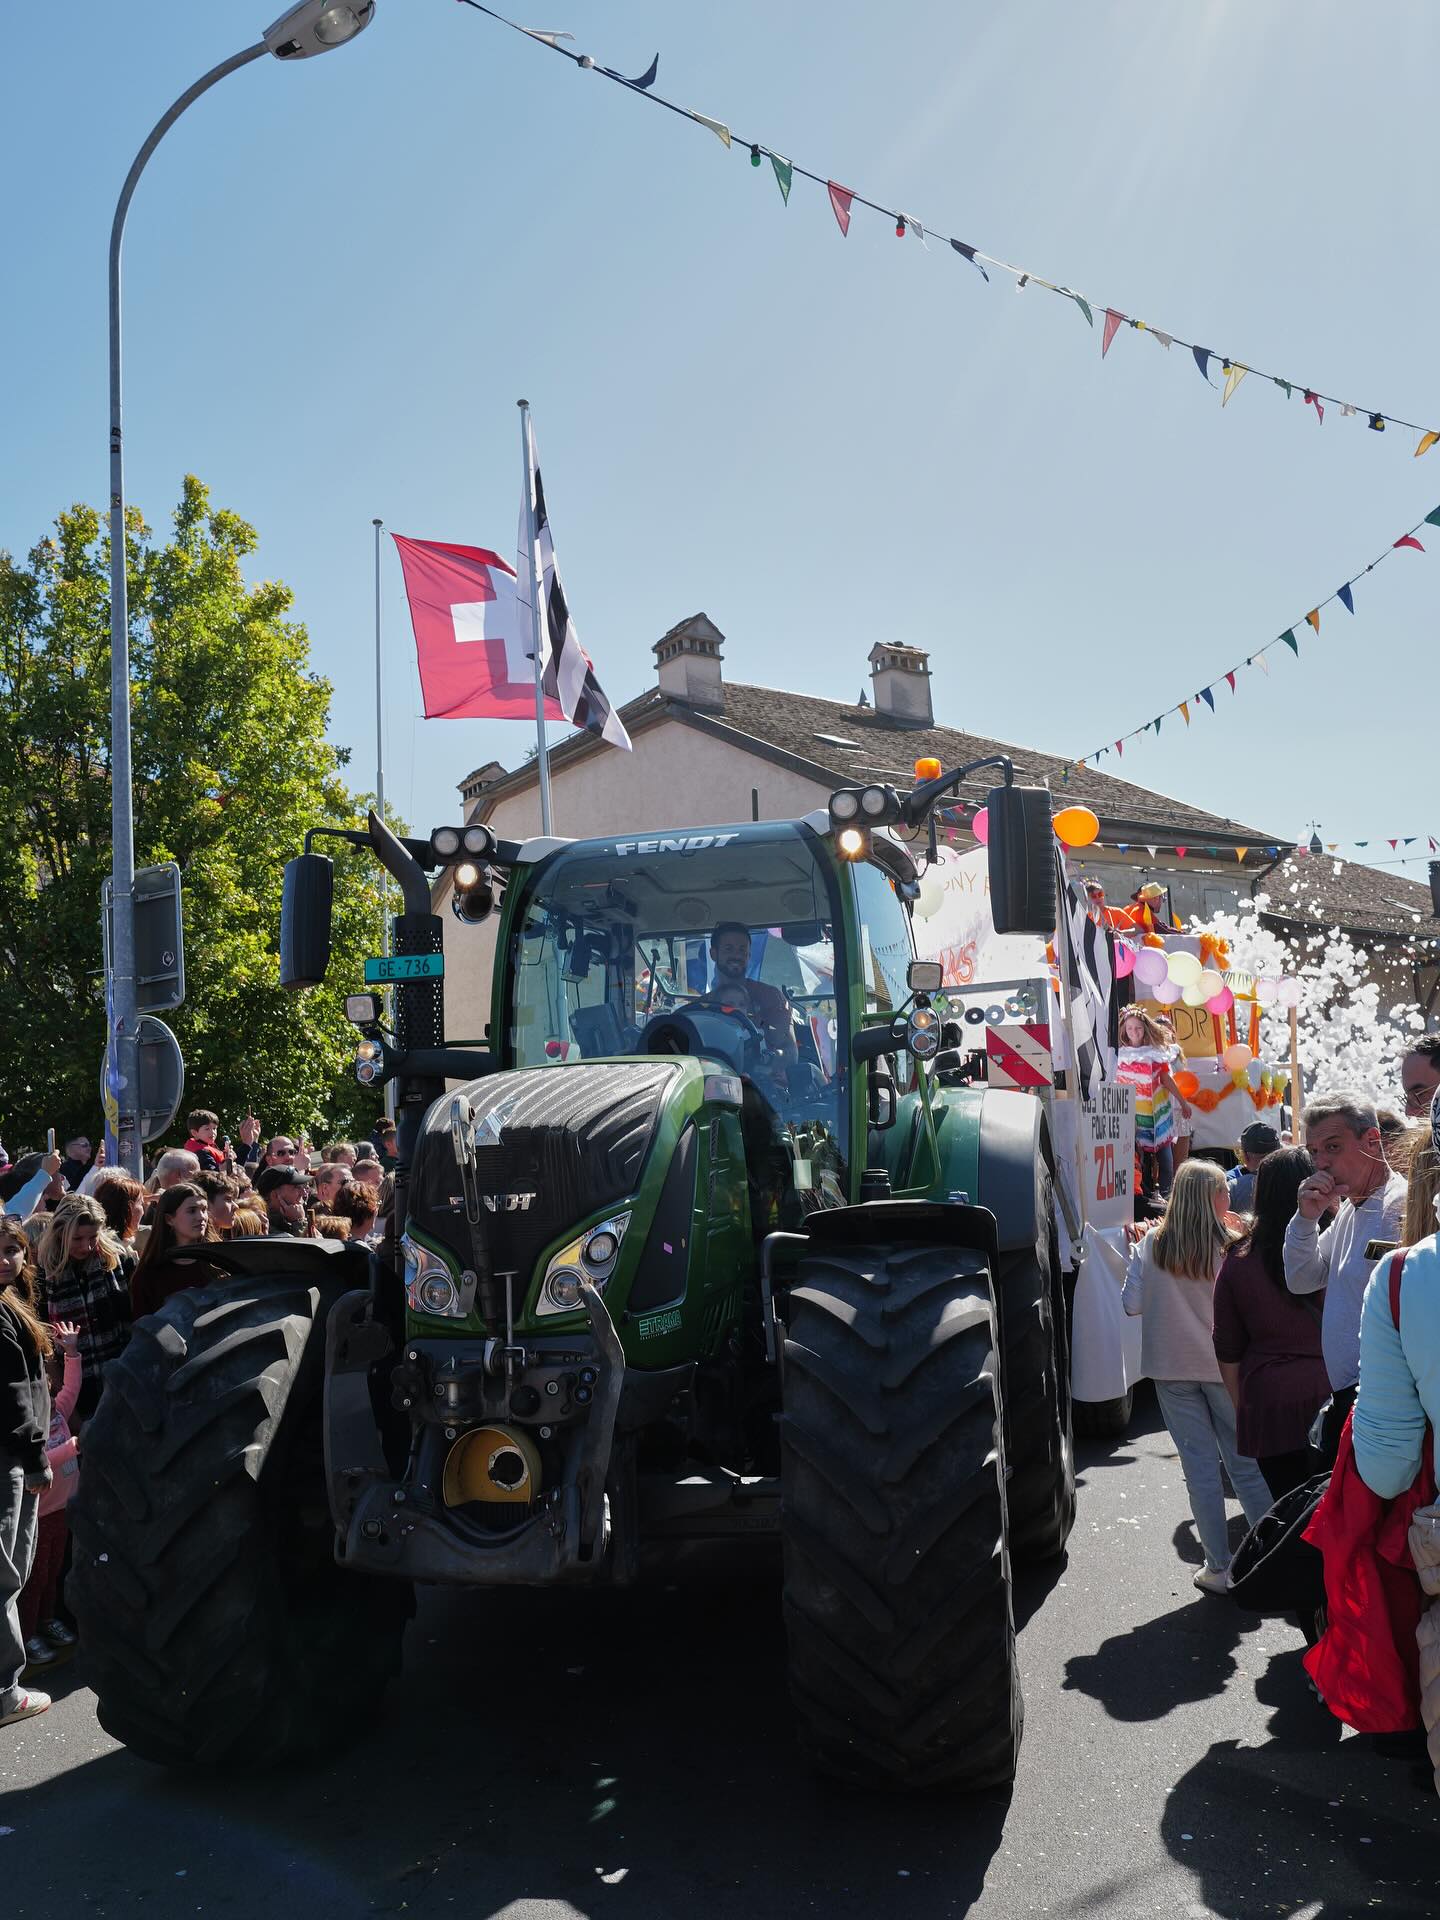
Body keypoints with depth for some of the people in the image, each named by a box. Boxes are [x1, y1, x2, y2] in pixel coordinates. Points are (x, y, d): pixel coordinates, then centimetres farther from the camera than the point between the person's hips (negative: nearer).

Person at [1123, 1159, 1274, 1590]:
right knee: (1246, 1462, 12)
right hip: (1225, 1366, -1)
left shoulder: (1153, 1245, -7)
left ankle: (1219, 1568, 10)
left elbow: (1132, 1304, -4)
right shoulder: (1232, 1247, -13)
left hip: (1172, 1369, 1)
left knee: (1200, 1466, 6)